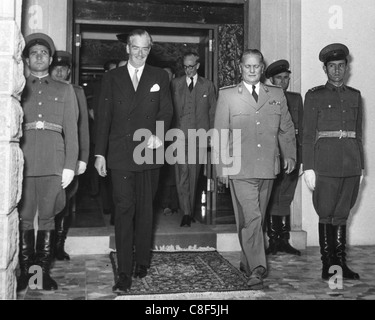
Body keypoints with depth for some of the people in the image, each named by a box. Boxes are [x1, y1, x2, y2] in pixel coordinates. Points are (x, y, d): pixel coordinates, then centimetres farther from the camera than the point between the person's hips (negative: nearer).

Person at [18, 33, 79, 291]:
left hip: (53, 163, 0)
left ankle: (44, 270, 9)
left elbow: (71, 130, 8)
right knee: (24, 217, 1)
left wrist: (70, 165, -1)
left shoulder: (65, 90, 15)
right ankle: (25, 271, 10)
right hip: (23, 161, 0)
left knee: (47, 218, 2)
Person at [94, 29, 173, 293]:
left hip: (149, 153, 1)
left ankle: (142, 262, 22)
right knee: (124, 210, -5)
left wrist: (155, 133, -17)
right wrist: (100, 153, -1)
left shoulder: (160, 77, 11)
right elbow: (104, 117, 6)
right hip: (120, 155, -1)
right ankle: (124, 273, -2)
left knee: (145, 210, 8)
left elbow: (166, 111, 3)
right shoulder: (112, 78, 10)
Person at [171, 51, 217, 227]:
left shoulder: (208, 85, 10)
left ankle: (190, 210, 18)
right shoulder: (175, 83, 11)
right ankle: (186, 212, -9)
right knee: (182, 173, -10)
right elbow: (169, 109, 8)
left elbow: (213, 112, 11)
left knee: (194, 174, 6)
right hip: (180, 134, 0)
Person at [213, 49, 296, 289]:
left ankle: (247, 263, 29)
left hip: (268, 168, 4)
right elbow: (220, 135, 2)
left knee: (257, 218, 13)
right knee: (251, 218, -11)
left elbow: (287, 129, 16)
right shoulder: (227, 96, 4)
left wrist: (290, 154, 3)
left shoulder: (277, 95, 12)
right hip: (240, 169, -3)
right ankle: (258, 268, -6)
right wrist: (222, 166, -3)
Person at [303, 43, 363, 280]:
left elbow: (358, 133, 17)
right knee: (327, 215, 0)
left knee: (342, 215, 8)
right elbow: (308, 135, 1)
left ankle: (341, 263, 15)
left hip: (351, 163, 4)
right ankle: (328, 265, 8)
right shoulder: (314, 96, 4)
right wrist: (308, 168, -6)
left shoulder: (355, 96, 15)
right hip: (326, 162, -3)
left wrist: (361, 167, 13)